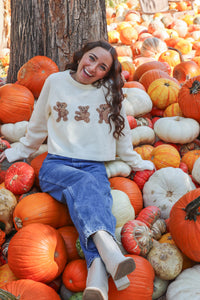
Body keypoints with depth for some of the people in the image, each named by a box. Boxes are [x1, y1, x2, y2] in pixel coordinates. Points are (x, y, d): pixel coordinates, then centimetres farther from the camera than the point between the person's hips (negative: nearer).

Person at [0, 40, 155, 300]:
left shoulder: (110, 91, 8)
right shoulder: (55, 82, 8)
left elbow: (122, 131, 21)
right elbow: (38, 124, 21)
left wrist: (135, 162, 27)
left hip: (95, 165, 1)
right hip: (56, 164, 0)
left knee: (97, 199, -35)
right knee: (84, 182, -37)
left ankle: (98, 277, -56)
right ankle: (109, 249, -60)